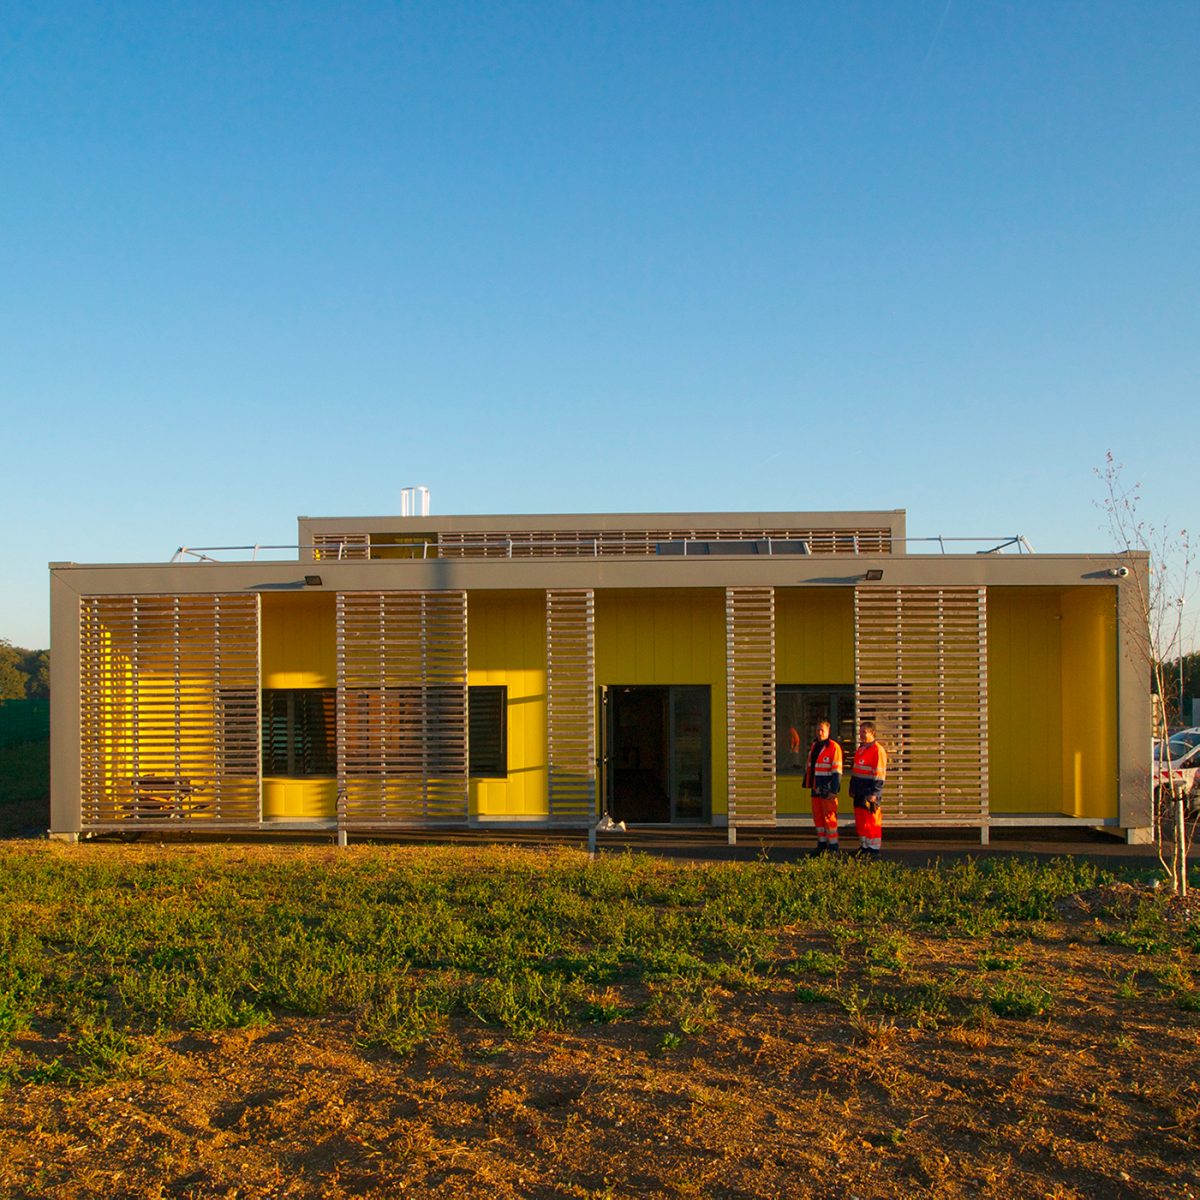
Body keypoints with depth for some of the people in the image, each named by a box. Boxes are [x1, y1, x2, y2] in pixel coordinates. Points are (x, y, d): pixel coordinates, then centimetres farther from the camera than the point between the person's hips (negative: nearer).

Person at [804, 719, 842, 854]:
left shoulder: (834, 748, -11)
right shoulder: (814, 747, 14)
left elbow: (837, 771, -14)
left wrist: (833, 791, -18)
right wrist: (807, 783, 18)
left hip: (827, 790, -7)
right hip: (816, 789, 8)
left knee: (829, 817, -4)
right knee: (817, 816, 11)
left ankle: (832, 846, 4)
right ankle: (822, 844, 19)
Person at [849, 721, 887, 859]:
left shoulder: (878, 750, -12)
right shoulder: (860, 749, 16)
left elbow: (879, 774, -16)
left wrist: (874, 794, -19)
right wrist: (852, 788, 22)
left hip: (870, 793, -9)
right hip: (859, 793, 9)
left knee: (871, 821, -4)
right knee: (859, 821, 12)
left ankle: (874, 850, 1)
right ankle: (864, 846, 22)